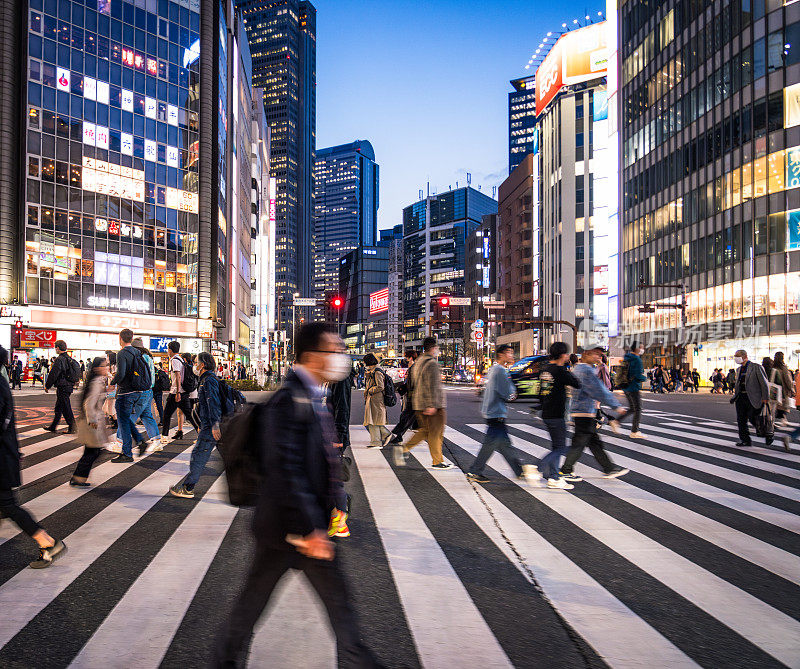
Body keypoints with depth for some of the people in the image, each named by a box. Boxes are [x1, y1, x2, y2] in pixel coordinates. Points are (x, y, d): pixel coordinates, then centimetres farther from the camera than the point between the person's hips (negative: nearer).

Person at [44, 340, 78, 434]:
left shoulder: (60, 359, -17)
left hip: (62, 387, -9)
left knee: (66, 408, -4)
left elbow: (53, 374, -16)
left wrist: (47, 386, -6)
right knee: (58, 408, 18)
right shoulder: (70, 359, 11)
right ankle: (53, 426, 28)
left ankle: (72, 427, -2)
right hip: (69, 386, 9)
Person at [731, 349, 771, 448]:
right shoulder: (739, 369, 15)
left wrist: (765, 398, -12)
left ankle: (768, 434, 18)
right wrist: (734, 397, 12)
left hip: (752, 398, -7)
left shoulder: (756, 367, -7)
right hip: (741, 398, 7)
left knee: (753, 419, -6)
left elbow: (763, 383, -9)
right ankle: (745, 440, 16)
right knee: (741, 421, 7)